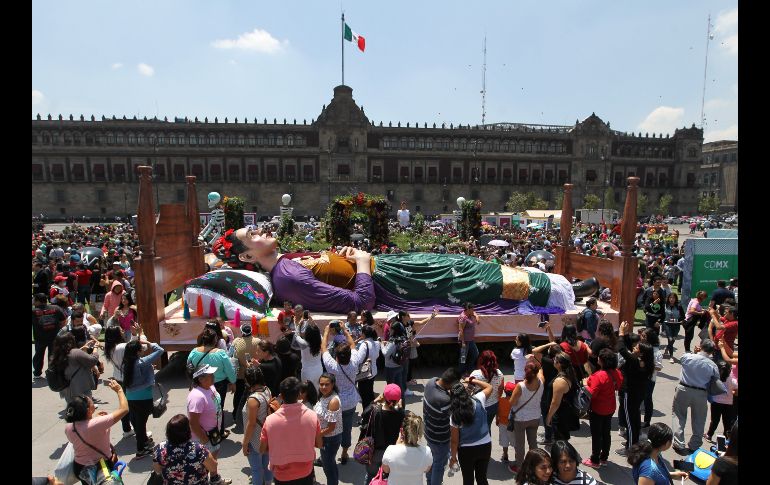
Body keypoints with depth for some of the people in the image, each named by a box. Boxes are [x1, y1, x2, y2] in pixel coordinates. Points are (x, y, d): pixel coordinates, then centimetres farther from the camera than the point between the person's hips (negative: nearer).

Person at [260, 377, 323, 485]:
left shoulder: (270, 420, -21)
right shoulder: (312, 416, -18)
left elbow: (262, 450, -7)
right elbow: (319, 444, -5)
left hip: (282, 474, 0)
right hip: (306, 471, 1)